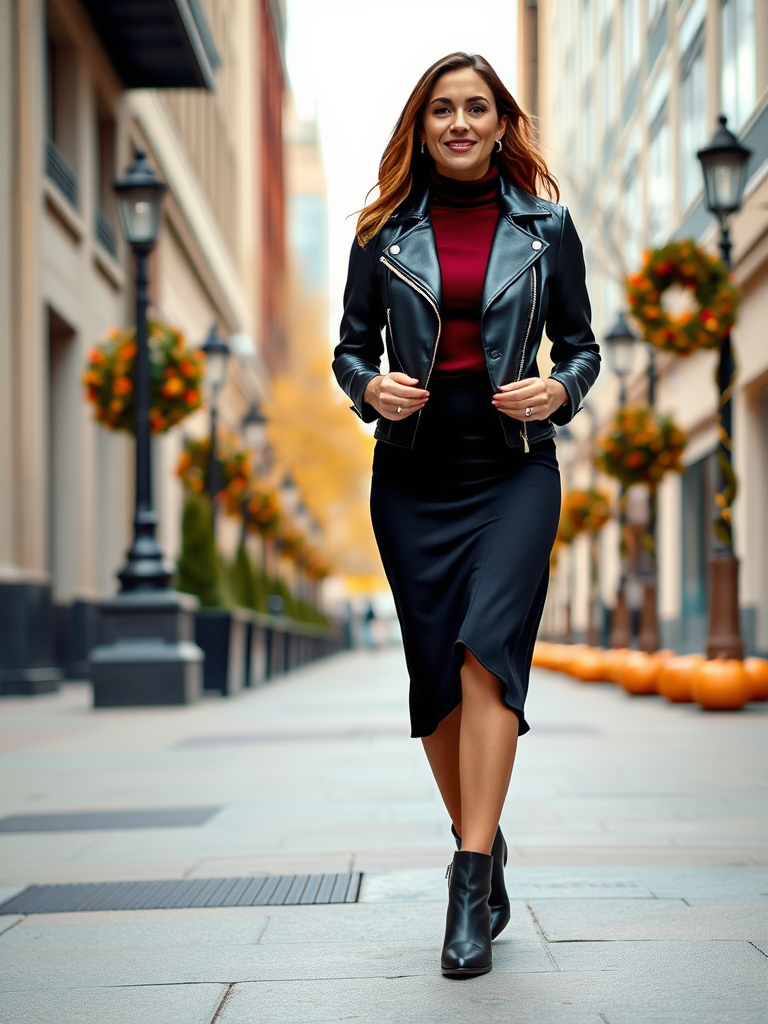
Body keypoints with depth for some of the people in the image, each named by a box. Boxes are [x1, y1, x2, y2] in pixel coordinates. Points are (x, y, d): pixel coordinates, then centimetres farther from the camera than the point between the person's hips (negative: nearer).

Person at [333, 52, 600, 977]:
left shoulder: (545, 229, 6)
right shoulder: (386, 232, 8)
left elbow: (581, 345, 12)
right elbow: (351, 346, 13)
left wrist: (559, 390, -9)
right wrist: (371, 389, -9)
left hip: (513, 467, -2)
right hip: (414, 473, 2)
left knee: (487, 647, -20)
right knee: (435, 673, 3)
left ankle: (471, 874, -20)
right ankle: (483, 850, 22)